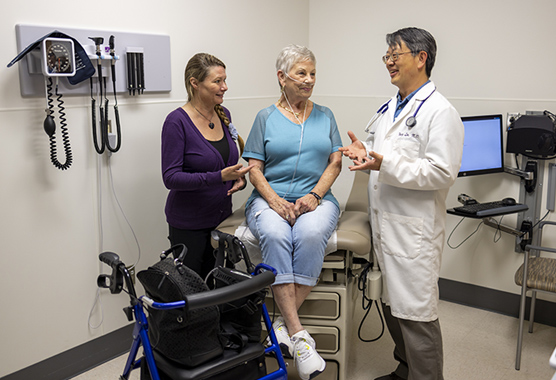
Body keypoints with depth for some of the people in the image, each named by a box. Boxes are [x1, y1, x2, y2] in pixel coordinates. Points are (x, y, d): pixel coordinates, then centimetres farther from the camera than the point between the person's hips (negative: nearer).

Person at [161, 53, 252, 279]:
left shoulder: (223, 115, 4)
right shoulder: (177, 121, -16)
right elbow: (171, 177, -20)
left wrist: (238, 177, -5)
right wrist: (219, 177, -29)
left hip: (222, 216, 6)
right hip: (188, 224, -6)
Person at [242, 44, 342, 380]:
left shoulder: (325, 116, 17)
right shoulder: (266, 117, 10)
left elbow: (335, 161, 9)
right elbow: (254, 168, 4)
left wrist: (314, 195, -9)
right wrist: (275, 201, -14)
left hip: (317, 198, 1)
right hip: (271, 198, -1)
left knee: (311, 234, -35)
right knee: (275, 235, -35)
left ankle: (284, 323, -25)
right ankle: (298, 334, -34)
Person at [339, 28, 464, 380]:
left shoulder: (440, 112, -13)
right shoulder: (390, 108, 15)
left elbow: (442, 172, -21)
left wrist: (385, 165, -27)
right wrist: (366, 151, 5)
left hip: (415, 230, -9)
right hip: (385, 225, 9)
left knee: (416, 314, 1)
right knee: (392, 307, 20)